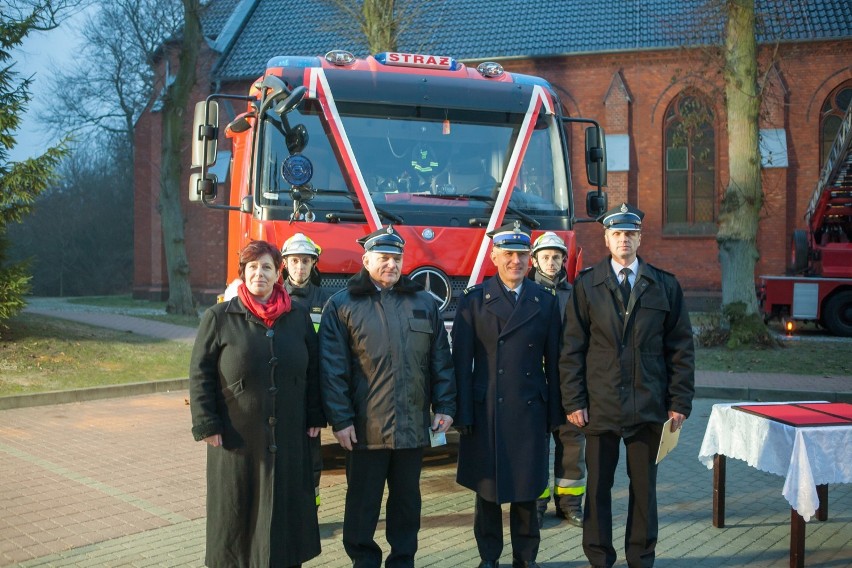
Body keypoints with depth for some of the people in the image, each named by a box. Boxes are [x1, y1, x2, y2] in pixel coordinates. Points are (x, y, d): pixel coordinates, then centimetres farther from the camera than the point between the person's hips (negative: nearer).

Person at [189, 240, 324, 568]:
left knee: (285, 510, 9)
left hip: (289, 437, 3)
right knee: (237, 512, 6)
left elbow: (312, 372, 11)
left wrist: (315, 417, 6)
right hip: (237, 438, -2)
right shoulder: (219, 318, -2)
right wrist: (207, 426, -9)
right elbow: (200, 374, -3)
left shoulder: (298, 318, 6)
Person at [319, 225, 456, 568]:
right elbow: (332, 369, -6)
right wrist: (340, 419, -11)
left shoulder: (424, 303, 10)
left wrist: (445, 407, 3)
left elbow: (441, 360, 10)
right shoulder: (342, 305, -1)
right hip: (365, 427, -3)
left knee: (407, 499, 13)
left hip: (413, 425, 3)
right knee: (363, 502, 7)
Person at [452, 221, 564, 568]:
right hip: (486, 411, -1)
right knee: (487, 488, 7)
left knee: (527, 488, 6)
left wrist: (555, 413, 3)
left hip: (530, 410, 1)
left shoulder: (546, 301, 7)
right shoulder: (474, 301, 1)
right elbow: (461, 361, -2)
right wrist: (462, 415, -7)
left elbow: (553, 361, 7)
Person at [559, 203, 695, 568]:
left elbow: (681, 347, 5)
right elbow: (572, 348, 1)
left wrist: (680, 402, -1)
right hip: (600, 405, -1)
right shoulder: (586, 285, 3)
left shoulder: (665, 286, 5)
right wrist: (573, 401, -5)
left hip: (649, 406, 1)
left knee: (644, 486, 9)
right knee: (598, 485, 7)